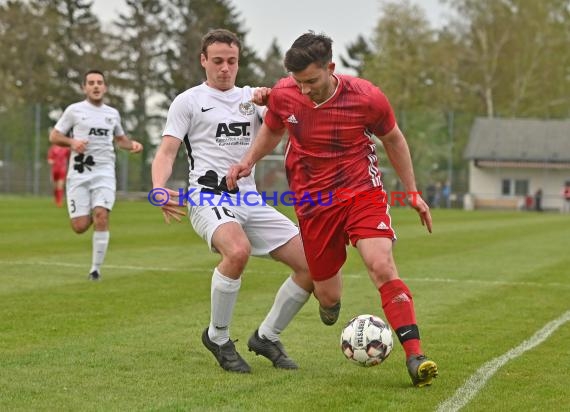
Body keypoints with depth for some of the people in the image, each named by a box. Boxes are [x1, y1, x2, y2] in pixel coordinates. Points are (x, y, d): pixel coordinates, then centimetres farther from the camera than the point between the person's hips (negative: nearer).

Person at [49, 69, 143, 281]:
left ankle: (96, 268, -10)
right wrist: (72, 142, -14)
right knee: (80, 227, -7)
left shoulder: (112, 113, 14)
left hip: (104, 172, 1)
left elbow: (120, 138, 30)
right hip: (79, 174, -1)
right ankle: (88, 214, 32)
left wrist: (132, 144, 8)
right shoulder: (74, 110, 4)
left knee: (101, 216, -20)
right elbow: (54, 136, 6)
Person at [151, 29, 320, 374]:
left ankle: (266, 337, 15)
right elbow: (166, 153, -1)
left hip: (250, 199, 6)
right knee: (238, 251, -37)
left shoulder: (251, 97, 17)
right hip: (209, 199, -5)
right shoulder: (188, 101, 5)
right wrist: (159, 190, -21)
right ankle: (217, 338, -14)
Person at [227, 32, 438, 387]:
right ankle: (330, 301, 47)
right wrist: (248, 161, -2)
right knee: (329, 297, 6)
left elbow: (393, 139, 4)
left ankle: (415, 357, -24)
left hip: (362, 193, -2)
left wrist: (412, 192, 6)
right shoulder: (283, 95, -9)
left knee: (382, 267, -25)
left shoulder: (366, 98, -15)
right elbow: (272, 131, 15)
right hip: (312, 203, 2)